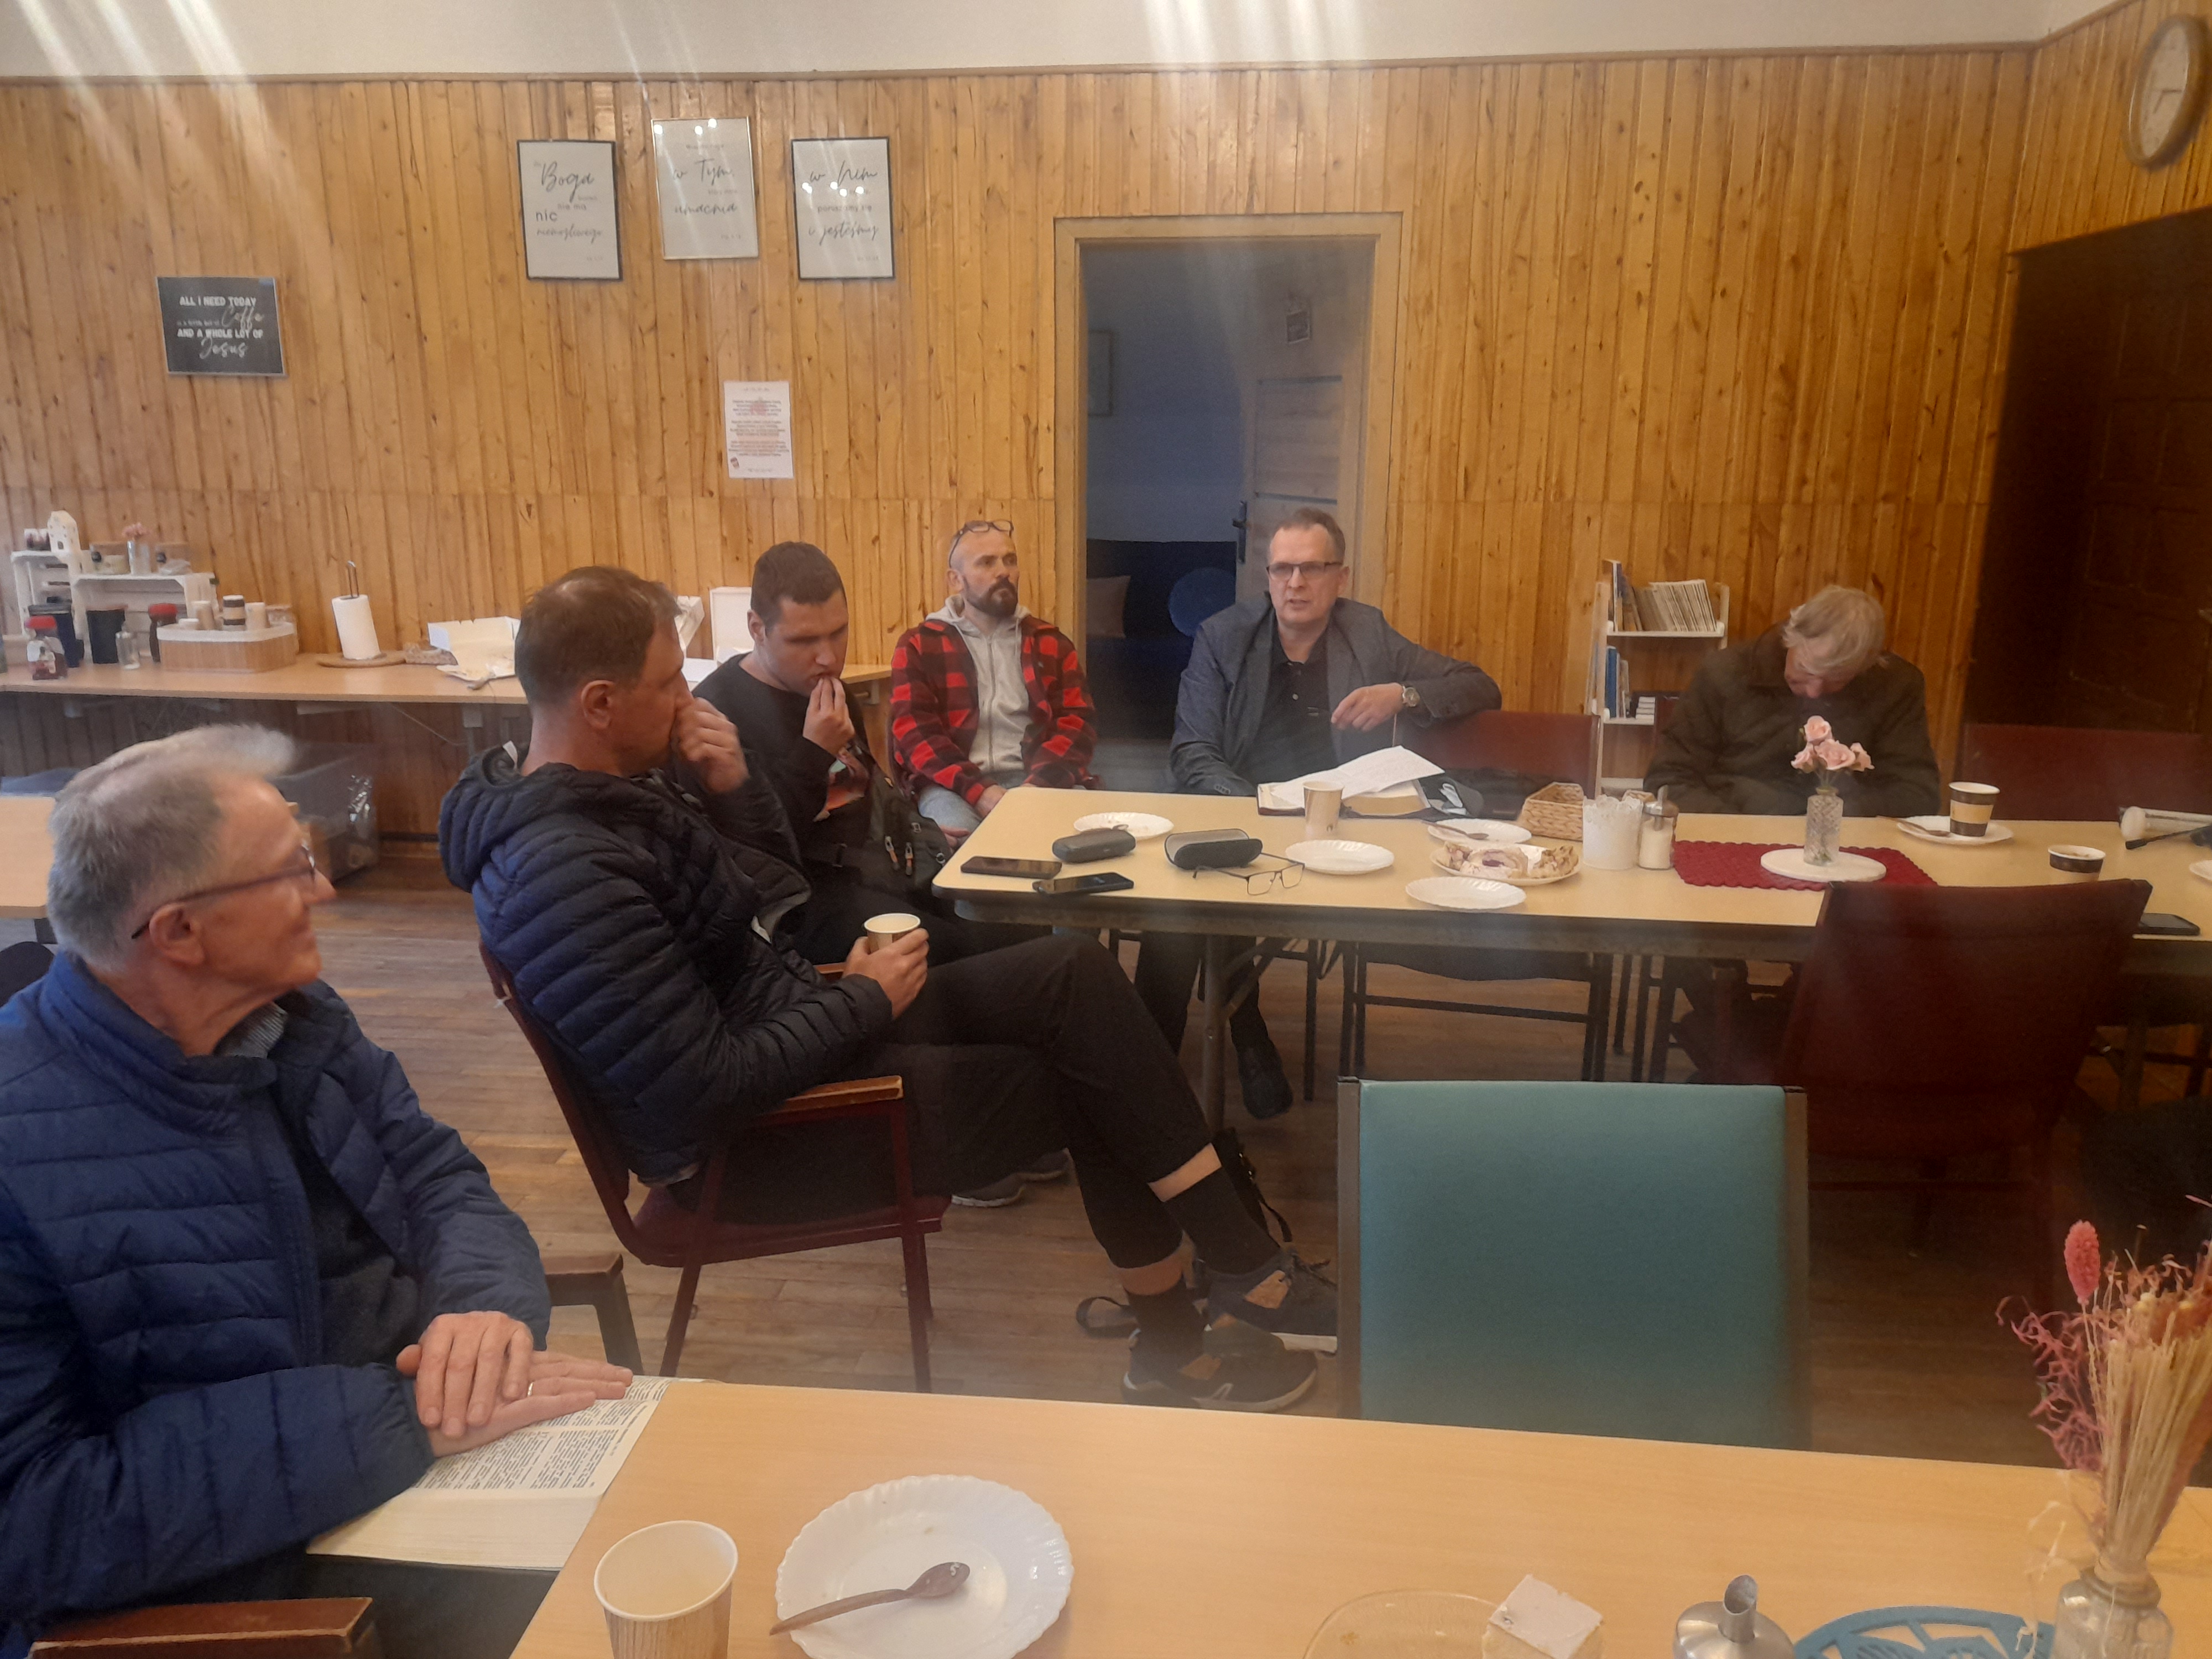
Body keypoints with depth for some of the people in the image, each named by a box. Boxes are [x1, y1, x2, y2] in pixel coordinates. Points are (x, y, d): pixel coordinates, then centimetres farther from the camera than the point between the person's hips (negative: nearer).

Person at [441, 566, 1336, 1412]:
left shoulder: (608, 786, 1)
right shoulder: (565, 876, -28)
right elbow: (706, 1095, -29)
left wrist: (728, 792, -5)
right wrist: (864, 1002, -15)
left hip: (792, 1019, 9)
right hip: (754, 1139, -9)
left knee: (1075, 976, -2)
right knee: (1088, 1076, -6)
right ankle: (1247, 1271, 17)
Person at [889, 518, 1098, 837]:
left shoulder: (1052, 644, 16)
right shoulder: (919, 646, 9)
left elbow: (1076, 723, 6)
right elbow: (914, 733, -2)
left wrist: (1037, 787, -14)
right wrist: (978, 791, -18)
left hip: (1038, 780, 3)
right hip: (955, 784, -2)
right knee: (958, 831, -36)